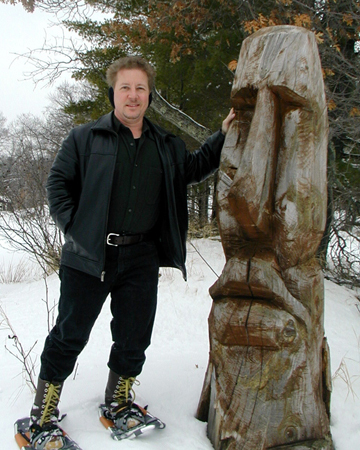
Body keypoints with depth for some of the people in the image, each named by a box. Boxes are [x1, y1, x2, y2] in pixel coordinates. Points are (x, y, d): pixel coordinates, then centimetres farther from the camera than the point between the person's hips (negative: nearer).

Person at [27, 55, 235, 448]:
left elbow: (193, 168, 24)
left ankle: (117, 403, 33)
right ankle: (42, 416, 16)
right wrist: (72, 225, -7)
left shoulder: (166, 146, 14)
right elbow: (58, 181, 3)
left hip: (142, 258, 4)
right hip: (90, 255, -3)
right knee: (70, 335, 2)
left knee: (134, 336, 10)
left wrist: (223, 137, 13)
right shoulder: (86, 138, 2)